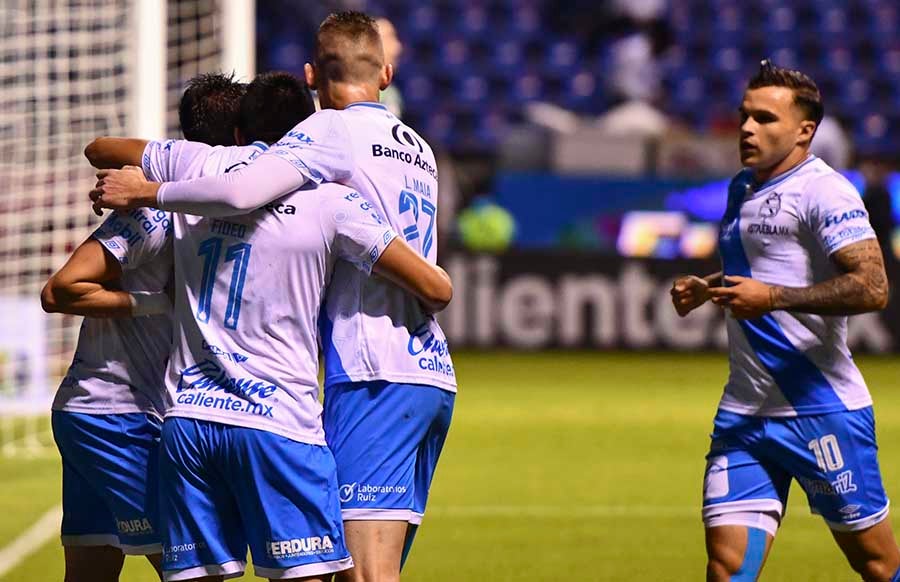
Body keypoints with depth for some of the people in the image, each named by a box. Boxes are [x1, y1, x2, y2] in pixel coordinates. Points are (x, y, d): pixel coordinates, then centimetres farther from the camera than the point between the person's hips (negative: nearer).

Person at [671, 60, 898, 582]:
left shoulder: (823, 190, -11)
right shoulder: (742, 189, 16)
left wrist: (772, 296, -23)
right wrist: (707, 289, 14)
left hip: (823, 409, -7)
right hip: (745, 414, 7)